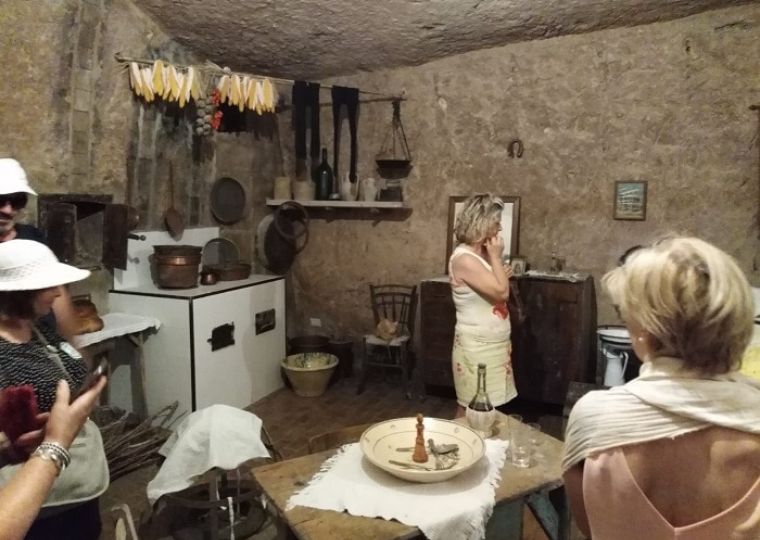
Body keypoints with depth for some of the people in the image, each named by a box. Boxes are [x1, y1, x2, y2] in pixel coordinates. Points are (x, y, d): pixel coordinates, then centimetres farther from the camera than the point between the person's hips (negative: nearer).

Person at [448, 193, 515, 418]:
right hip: (477, 348, -9)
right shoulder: (464, 258, -20)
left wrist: (502, 273, 2)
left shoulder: (481, 254, 8)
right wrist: (496, 256, -14)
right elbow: (501, 291, -24)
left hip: (492, 345, 9)